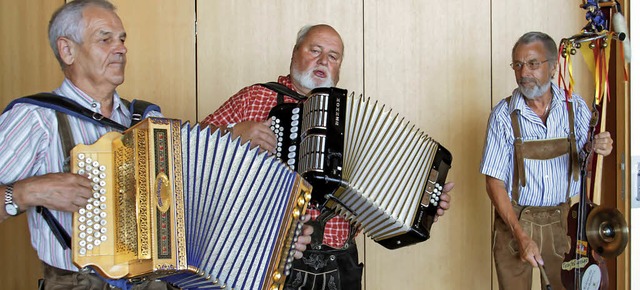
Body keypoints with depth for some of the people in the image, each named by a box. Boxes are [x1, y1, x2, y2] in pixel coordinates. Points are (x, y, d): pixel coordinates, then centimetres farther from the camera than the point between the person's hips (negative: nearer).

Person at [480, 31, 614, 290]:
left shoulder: (575, 107, -2)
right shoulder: (503, 115, -10)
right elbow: (494, 182, -10)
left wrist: (599, 148, -30)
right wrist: (521, 235, -19)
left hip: (562, 220, 2)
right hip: (515, 220, -2)